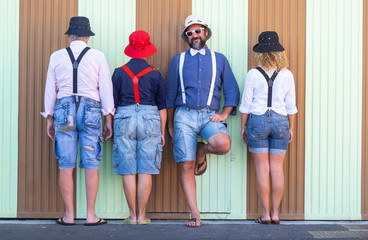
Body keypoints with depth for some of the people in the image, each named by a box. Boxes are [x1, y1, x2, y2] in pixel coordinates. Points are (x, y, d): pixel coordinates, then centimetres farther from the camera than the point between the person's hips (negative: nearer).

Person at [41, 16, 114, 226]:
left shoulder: (57, 57, 9)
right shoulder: (98, 56, 4)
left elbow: (50, 89, 11)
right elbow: (106, 89, 2)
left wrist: (49, 118, 17)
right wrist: (109, 118, 6)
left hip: (64, 109, 2)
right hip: (91, 110, -1)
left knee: (66, 165, 4)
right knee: (91, 165, 1)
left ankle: (69, 215, 7)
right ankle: (91, 215, 3)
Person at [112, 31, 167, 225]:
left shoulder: (119, 72, 3)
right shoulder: (155, 74, 3)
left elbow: (113, 103, 5)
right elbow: (162, 106, 6)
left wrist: (111, 128, 14)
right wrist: (162, 132, 12)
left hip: (124, 118, 0)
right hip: (150, 119, 0)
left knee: (128, 171, 4)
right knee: (146, 170, 2)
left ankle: (132, 215, 7)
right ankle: (141, 215, 5)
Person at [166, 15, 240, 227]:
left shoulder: (219, 59, 14)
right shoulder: (178, 60, 14)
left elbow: (232, 90, 12)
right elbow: (170, 94, 16)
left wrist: (224, 115, -2)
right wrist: (170, 124, 14)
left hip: (209, 115, 0)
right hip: (184, 115, 0)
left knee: (223, 144, -30)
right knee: (186, 166, -6)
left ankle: (201, 151, 6)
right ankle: (195, 214, 4)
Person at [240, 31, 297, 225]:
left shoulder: (253, 74, -5)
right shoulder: (287, 75, 1)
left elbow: (246, 104, -3)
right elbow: (291, 106, 4)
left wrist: (243, 126, 6)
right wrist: (291, 128, 13)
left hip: (257, 121, -2)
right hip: (280, 122, 2)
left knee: (262, 168, 2)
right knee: (277, 168, 6)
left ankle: (266, 214, 5)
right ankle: (275, 213, 11)